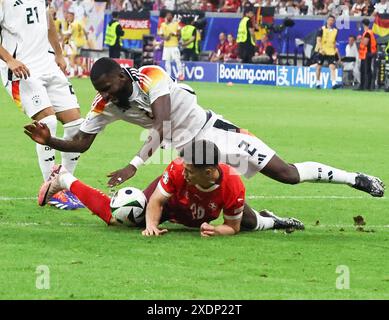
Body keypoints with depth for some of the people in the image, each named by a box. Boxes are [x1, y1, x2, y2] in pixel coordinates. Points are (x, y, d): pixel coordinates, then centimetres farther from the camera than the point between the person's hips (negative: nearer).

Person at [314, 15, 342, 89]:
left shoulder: (335, 31, 10)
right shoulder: (322, 29, -4)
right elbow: (318, 40, -11)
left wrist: (337, 53, 17)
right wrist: (321, 48, -25)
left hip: (331, 52, 3)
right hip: (322, 52, -3)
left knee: (332, 67, -11)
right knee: (319, 66, 6)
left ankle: (334, 83, -20)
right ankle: (318, 83, 19)